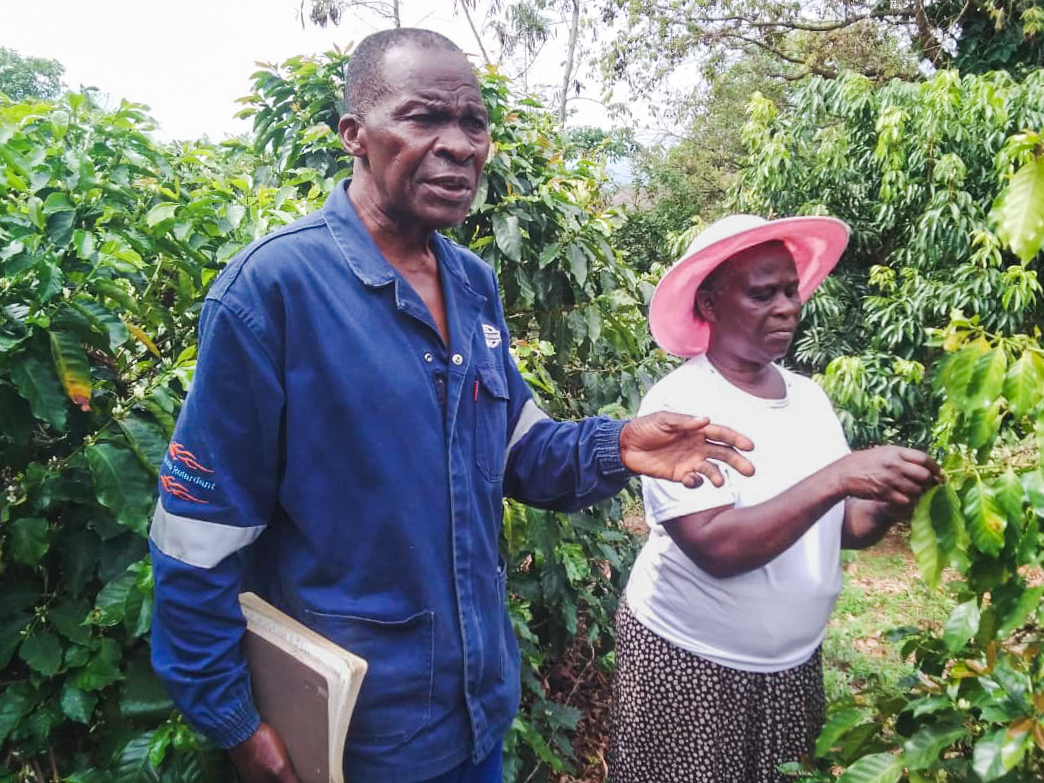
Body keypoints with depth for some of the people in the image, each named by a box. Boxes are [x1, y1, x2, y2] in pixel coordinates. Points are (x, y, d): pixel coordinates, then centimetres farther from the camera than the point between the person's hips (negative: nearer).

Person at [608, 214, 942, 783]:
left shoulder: (809, 397, 1)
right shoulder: (679, 404, -18)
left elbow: (845, 528, 5)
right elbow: (717, 548, -27)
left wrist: (893, 501, -14)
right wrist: (836, 478, -30)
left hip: (794, 662, 6)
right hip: (688, 663, -6)